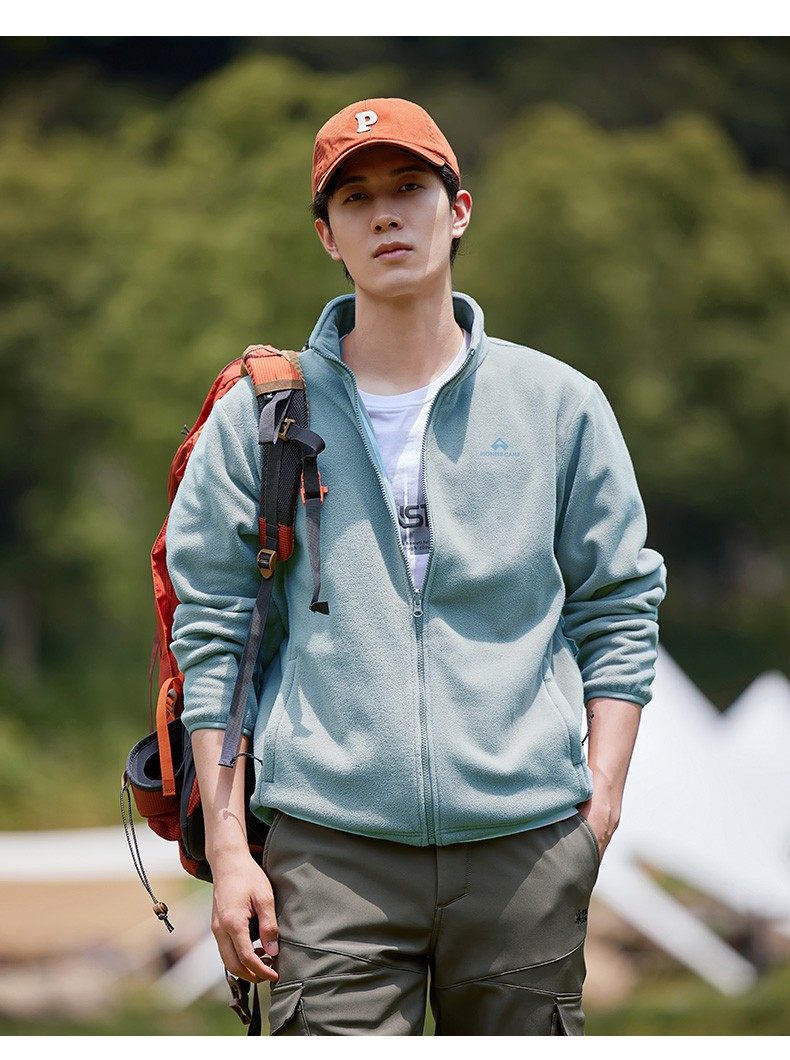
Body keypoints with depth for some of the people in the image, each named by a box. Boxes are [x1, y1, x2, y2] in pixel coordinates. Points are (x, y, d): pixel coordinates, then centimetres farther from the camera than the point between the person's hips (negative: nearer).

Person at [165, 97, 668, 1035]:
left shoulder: (560, 403, 10)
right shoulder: (259, 413, 8)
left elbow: (617, 613, 11)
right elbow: (210, 630, 7)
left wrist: (600, 807, 1)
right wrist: (226, 847, 0)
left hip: (526, 842, 1)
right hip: (329, 843, -1)